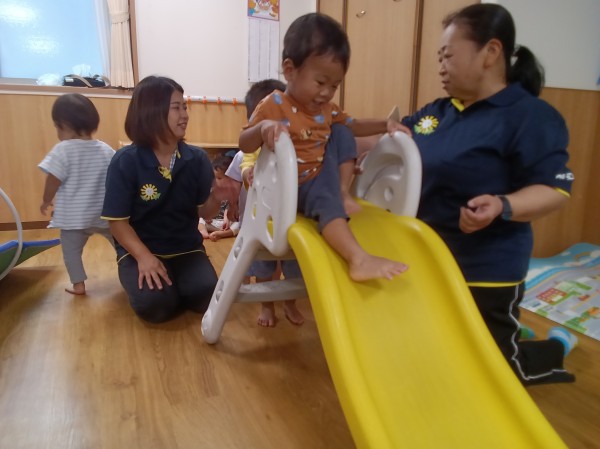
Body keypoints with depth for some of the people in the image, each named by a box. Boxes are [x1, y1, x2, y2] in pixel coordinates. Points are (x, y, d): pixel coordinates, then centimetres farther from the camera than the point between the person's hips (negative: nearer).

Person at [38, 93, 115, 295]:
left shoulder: (63, 150, -13)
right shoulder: (106, 150, -2)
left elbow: (53, 181, -12)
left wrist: (46, 201, 6)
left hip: (74, 216, -3)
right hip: (105, 214, 4)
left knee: (71, 250, 14)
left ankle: (78, 284, 15)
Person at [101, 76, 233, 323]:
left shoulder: (197, 158, -4)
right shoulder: (125, 162, -11)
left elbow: (202, 212, 3)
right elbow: (117, 221, -9)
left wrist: (216, 199, -21)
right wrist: (144, 257, -24)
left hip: (186, 248, 2)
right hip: (139, 249, -2)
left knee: (206, 296, -23)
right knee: (155, 304, -26)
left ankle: (174, 286, 10)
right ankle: (145, 277, 9)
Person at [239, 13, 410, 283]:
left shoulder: (327, 109, 7)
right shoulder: (273, 106, -13)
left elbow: (352, 126, 21)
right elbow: (244, 146, -17)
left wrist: (384, 125, 4)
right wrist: (263, 127, -39)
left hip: (322, 178, 7)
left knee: (341, 134, -1)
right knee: (326, 197, -37)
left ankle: (344, 193, -11)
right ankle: (359, 260, -49)